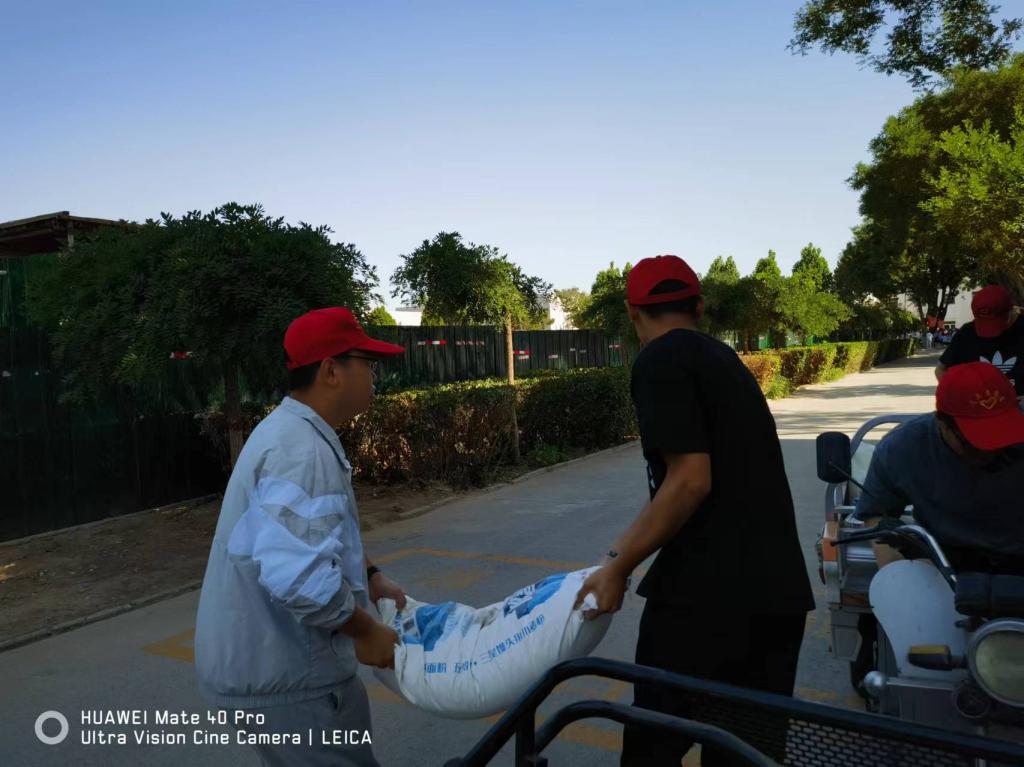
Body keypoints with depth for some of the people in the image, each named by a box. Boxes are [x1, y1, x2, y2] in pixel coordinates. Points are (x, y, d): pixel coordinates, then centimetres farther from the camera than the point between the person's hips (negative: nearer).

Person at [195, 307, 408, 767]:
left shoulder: (294, 433, 9)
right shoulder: (302, 450, -26)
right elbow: (299, 577, -36)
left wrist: (370, 576, 12)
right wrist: (366, 631, -20)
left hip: (270, 660, 10)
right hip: (280, 675, -10)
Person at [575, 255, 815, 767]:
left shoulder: (661, 360, -9)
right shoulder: (724, 358, 17)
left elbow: (690, 480, -18)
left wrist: (618, 569, -10)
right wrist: (624, 552, 25)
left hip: (706, 592, -8)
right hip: (780, 587, 9)